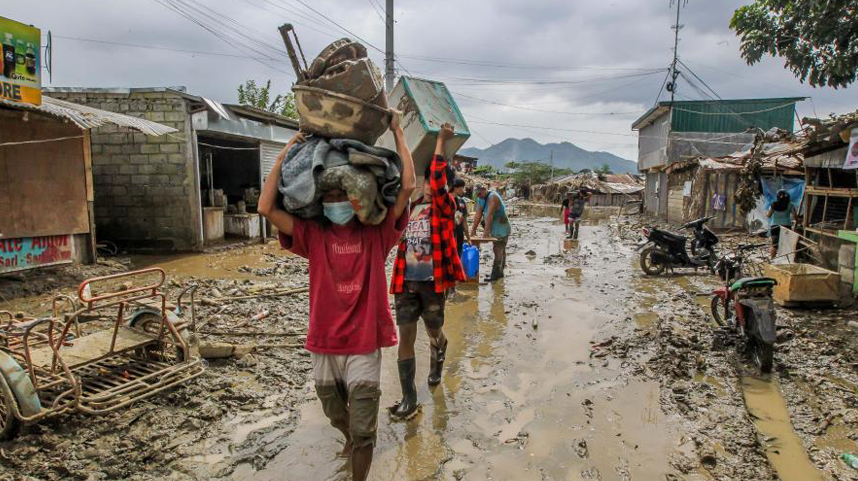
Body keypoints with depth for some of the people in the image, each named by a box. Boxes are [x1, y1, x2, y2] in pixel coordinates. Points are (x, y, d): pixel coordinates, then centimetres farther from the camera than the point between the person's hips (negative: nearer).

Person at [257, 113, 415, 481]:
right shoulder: (313, 234, -1)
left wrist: (398, 133, -8)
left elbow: (408, 187, -13)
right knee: (335, 415, 26)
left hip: (363, 346, -3)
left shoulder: (376, 232, -4)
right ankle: (352, 440, 59)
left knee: (363, 431, 4)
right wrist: (286, 154, -9)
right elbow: (266, 208, -10)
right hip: (323, 345, 3)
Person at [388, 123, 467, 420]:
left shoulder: (444, 207, -4)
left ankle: (437, 359, 52)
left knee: (434, 332, 15)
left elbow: (438, 182, -20)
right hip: (406, 282, 3)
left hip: (432, 281, -3)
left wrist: (441, 142, -16)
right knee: (406, 337, -2)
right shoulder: (409, 207, 9)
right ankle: (409, 400, 6)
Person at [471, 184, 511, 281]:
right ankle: (499, 272, 22)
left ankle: (495, 274, -9)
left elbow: (490, 214, -25)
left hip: (501, 230, -9)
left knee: (498, 251, -9)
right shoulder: (481, 199, 9)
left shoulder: (493, 197, -18)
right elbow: (478, 215, 7)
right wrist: (473, 229, 3)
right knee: (500, 251, 15)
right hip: (495, 230, 9)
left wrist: (486, 229, -26)